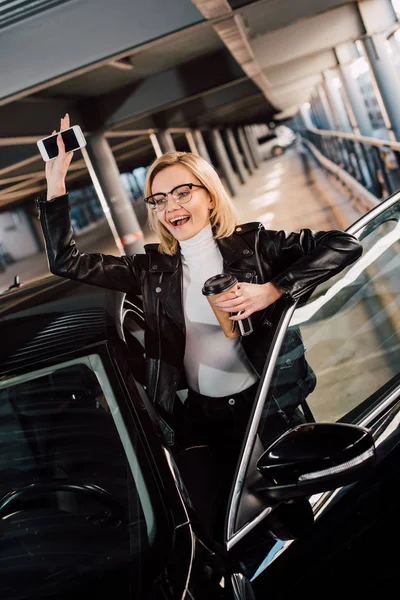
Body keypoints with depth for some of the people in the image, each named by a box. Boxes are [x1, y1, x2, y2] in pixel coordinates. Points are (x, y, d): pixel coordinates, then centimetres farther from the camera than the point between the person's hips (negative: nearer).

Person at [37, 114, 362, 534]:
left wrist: (274, 290, -24)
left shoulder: (253, 244, -7)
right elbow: (66, 261, -1)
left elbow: (344, 245, -13)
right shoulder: (153, 270, 1)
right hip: (205, 415, 2)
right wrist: (55, 181, -8)